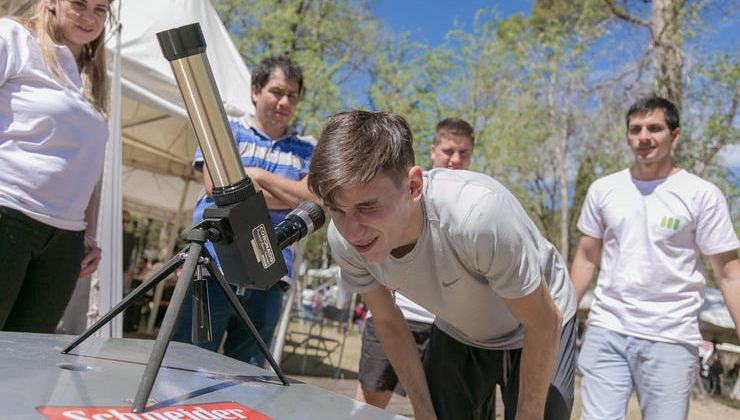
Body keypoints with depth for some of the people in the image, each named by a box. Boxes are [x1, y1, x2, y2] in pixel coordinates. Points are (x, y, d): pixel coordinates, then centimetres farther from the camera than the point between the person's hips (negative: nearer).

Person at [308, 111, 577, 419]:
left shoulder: (479, 213, -41)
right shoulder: (343, 238, -25)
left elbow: (544, 323, -25)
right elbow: (388, 322, -6)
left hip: (531, 334, -3)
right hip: (457, 335, 3)